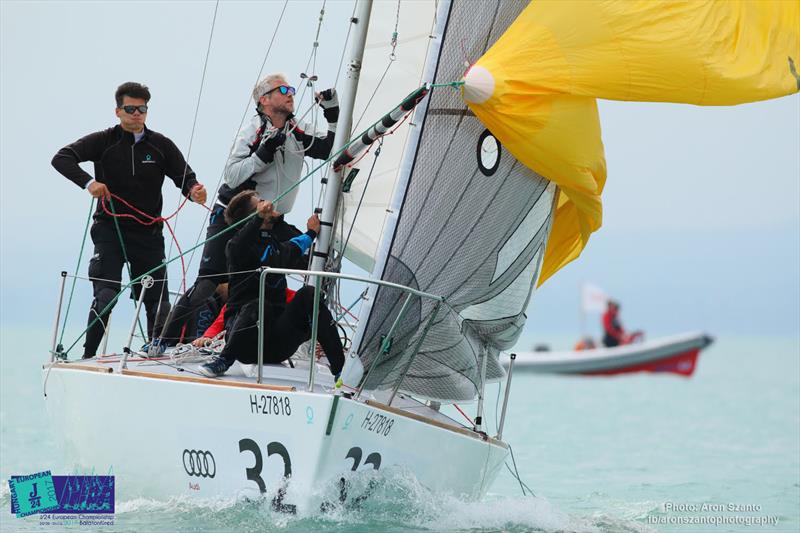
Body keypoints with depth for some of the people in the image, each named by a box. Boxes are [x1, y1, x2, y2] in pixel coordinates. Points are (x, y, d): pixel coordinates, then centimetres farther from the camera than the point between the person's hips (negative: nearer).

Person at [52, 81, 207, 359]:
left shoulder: (161, 145, 5)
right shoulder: (104, 141, -1)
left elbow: (185, 176, 1)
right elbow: (61, 158, -10)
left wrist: (194, 191, -24)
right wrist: (88, 182, -27)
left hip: (149, 232, 3)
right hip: (110, 229, -3)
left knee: (158, 299, 1)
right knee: (106, 295, -14)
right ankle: (88, 356, -6)